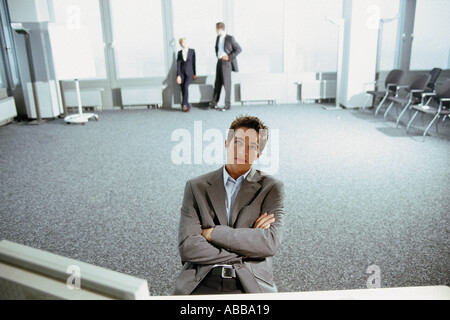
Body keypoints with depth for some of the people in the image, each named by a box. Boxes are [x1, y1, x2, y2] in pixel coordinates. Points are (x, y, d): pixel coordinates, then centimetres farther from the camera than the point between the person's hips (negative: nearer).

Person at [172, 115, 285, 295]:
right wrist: (244, 251, -8)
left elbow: (271, 243, -8)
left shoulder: (271, 189, 5)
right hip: (201, 284, 1)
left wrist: (211, 232, -9)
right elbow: (187, 247, -3)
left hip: (249, 286, 0)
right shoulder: (196, 187, 6)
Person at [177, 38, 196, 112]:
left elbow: (194, 62, 7)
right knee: (182, 88, -17)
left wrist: (195, 74, 5)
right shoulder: (180, 52, 10)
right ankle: (187, 105, -11)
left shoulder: (192, 51, 7)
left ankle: (184, 104, -22)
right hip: (182, 73, 1)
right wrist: (178, 75, -8)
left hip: (189, 73, -1)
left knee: (185, 86, -26)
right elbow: (178, 64, 3)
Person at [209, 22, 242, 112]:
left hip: (226, 62, -7)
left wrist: (229, 57, -14)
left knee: (226, 83, -4)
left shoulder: (230, 38, -10)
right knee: (218, 83, 10)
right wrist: (217, 55, 14)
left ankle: (228, 104, 4)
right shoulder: (218, 37, 12)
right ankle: (214, 103, 16)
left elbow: (239, 49, -11)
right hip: (219, 62, 7)